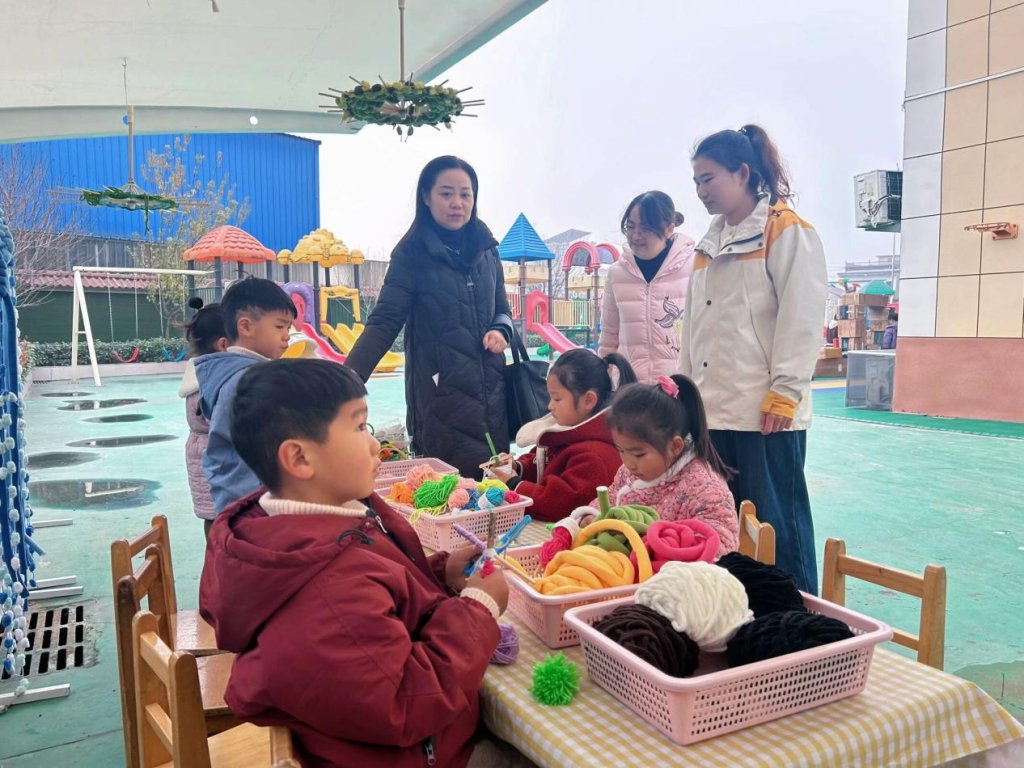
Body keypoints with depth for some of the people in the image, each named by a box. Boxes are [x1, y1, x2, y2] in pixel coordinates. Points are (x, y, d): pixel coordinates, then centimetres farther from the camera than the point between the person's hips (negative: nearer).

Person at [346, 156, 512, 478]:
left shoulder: (485, 248, 8)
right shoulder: (413, 254, -6)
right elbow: (384, 322, -12)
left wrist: (501, 331, -6)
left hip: (492, 393, 5)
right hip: (442, 396, -5)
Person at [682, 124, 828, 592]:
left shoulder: (787, 232, -3)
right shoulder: (710, 244, 19)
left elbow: (801, 320, -11)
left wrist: (784, 394, -16)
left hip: (765, 413, -7)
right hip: (713, 409, 7)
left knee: (776, 525, 0)